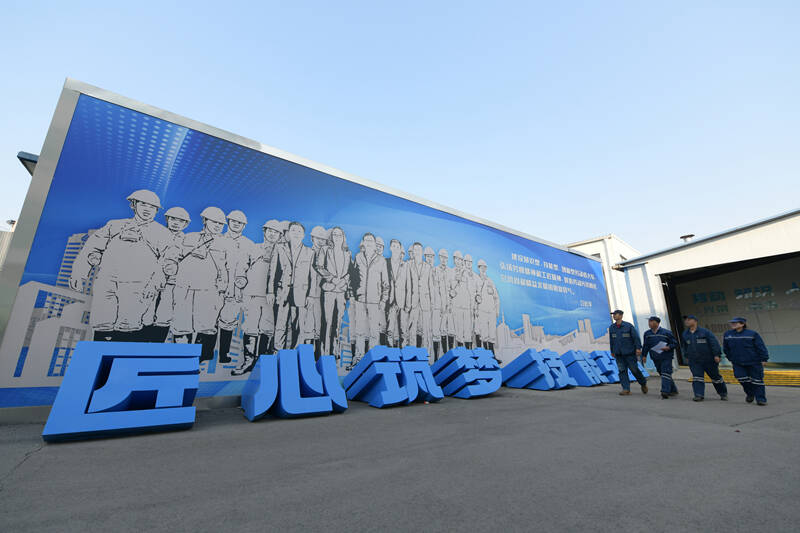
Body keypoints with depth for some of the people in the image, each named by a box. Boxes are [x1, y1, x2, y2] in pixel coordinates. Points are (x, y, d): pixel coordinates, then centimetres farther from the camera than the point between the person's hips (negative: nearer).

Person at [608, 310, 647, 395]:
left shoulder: (629, 326, -5)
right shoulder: (611, 327, 5)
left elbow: (636, 337, -5)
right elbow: (611, 340, 14)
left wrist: (638, 348, -13)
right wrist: (612, 351, 19)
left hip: (629, 353, -3)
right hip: (618, 354, 3)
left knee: (634, 369, 3)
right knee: (622, 371, -1)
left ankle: (643, 383, 30)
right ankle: (626, 389, 3)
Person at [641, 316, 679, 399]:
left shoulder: (666, 332, -5)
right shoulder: (647, 334, 8)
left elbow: (675, 342, 0)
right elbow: (645, 345, 14)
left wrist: (669, 347, -18)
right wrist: (644, 355, 10)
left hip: (666, 357, -5)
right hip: (656, 358, 5)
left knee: (665, 373, -12)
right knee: (662, 373, 12)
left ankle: (665, 391, -16)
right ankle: (673, 390, 27)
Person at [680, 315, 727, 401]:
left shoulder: (704, 332, -9)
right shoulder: (685, 334, 6)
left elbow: (714, 343, -11)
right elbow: (683, 346, 20)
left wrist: (716, 355, -16)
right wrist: (687, 355, 17)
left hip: (709, 359, -3)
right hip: (694, 361, 3)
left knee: (715, 376, 12)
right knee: (697, 377, -5)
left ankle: (723, 393, 32)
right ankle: (699, 395, -6)